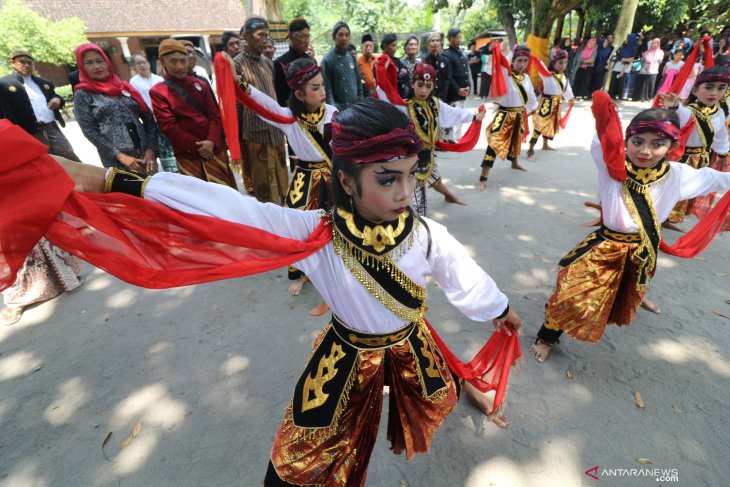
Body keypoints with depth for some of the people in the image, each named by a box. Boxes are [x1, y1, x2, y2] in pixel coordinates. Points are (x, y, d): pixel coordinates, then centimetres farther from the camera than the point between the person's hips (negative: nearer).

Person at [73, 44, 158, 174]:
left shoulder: (124, 87, 14)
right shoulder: (82, 94, 6)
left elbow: (148, 118, 8)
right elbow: (89, 131, -1)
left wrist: (151, 149, -5)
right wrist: (120, 156, -13)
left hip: (145, 154, 3)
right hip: (117, 161, -3)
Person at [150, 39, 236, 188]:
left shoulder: (200, 85, 10)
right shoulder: (157, 92, 0)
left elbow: (215, 115, 4)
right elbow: (169, 127, -7)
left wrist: (212, 141, -13)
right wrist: (197, 147, -12)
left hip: (214, 148, 3)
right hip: (188, 154, -3)